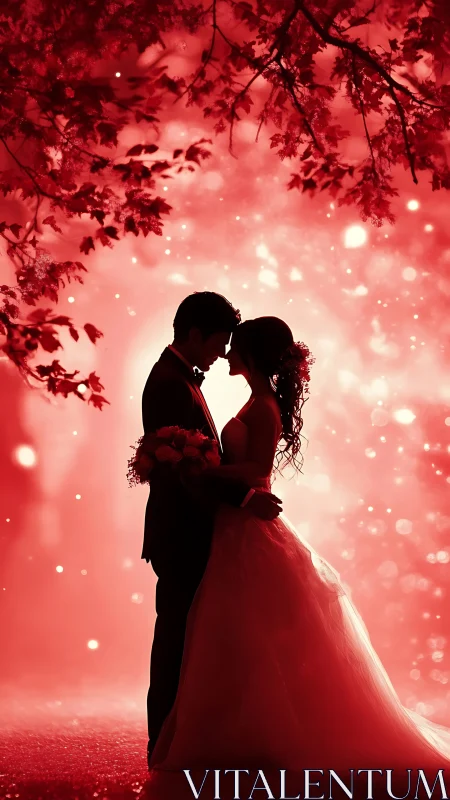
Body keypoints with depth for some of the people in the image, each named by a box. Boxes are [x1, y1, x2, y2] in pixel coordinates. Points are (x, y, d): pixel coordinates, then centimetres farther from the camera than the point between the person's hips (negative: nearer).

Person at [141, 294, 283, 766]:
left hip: (186, 529, 10)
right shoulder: (170, 383, -18)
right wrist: (245, 496, -27)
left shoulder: (178, 376, 15)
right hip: (180, 534, -10)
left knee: (179, 635, 14)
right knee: (178, 635, -3)